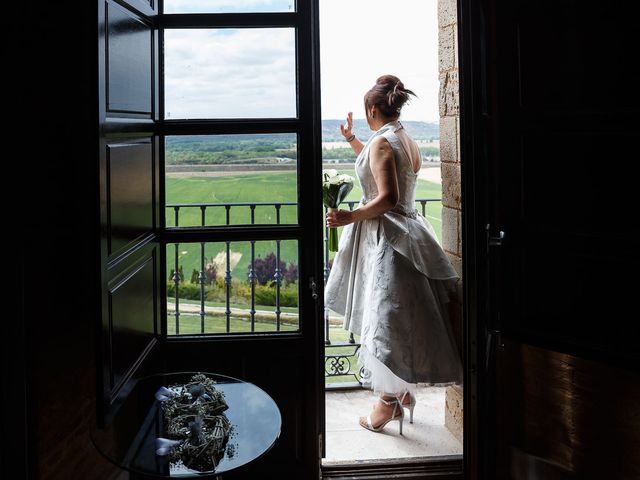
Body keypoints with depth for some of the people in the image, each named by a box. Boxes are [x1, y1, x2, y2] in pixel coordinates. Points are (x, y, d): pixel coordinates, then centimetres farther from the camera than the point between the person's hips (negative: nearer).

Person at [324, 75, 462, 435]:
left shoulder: (381, 142, -16)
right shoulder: (409, 142, 12)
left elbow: (387, 197, -24)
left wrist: (350, 217, -18)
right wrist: (351, 139, 38)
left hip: (386, 239, -9)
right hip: (407, 230, 9)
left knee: (386, 320, -1)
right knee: (400, 319, 17)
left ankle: (388, 403, 9)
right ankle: (403, 392, 28)